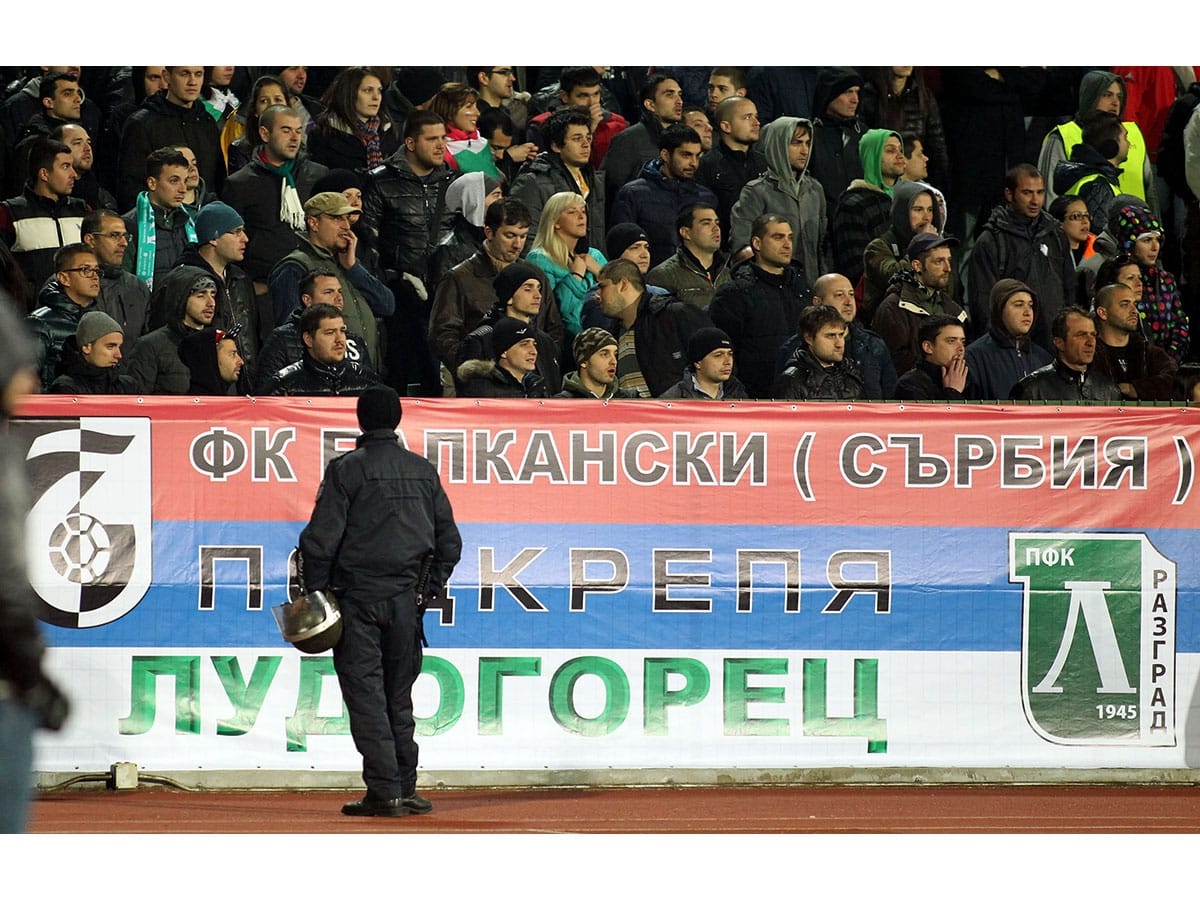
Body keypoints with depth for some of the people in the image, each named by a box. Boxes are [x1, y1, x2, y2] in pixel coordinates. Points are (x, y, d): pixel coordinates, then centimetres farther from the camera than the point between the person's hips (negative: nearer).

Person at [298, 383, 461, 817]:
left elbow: (321, 538, -10)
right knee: (399, 697, 13)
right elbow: (449, 541, 12)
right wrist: (430, 589, 18)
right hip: (406, 598, 5)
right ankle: (404, 789, 13)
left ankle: (383, 791, -10)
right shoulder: (424, 471, 9)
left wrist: (316, 592, -2)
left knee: (365, 694, -3)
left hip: (358, 595, -5)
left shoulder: (346, 469, -6)